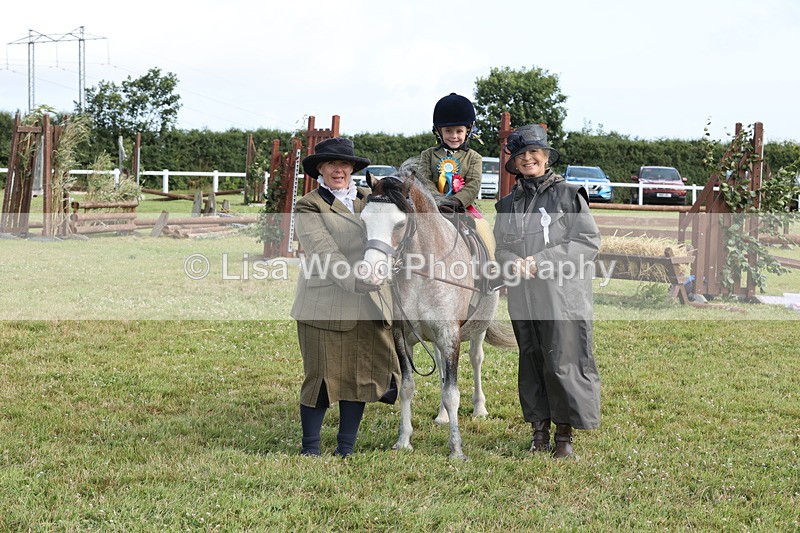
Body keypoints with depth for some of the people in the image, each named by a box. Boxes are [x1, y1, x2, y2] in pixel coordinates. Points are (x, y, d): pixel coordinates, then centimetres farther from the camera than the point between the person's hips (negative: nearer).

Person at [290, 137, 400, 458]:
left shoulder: (369, 200, 15)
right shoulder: (309, 208, -3)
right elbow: (324, 253, -17)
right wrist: (359, 280, -30)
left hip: (370, 307, 5)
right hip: (325, 307, -5)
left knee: (361, 376, 7)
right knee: (322, 377, 0)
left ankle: (346, 449, 18)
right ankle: (310, 449, 12)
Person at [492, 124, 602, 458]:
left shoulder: (568, 195, -1)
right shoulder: (509, 204, 14)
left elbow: (589, 240, -7)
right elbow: (501, 245, 16)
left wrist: (542, 261, -15)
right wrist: (513, 262, -9)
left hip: (562, 297, -5)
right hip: (523, 301, 5)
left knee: (563, 364, -5)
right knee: (531, 364, 10)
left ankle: (565, 433, 7)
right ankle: (539, 428, 20)